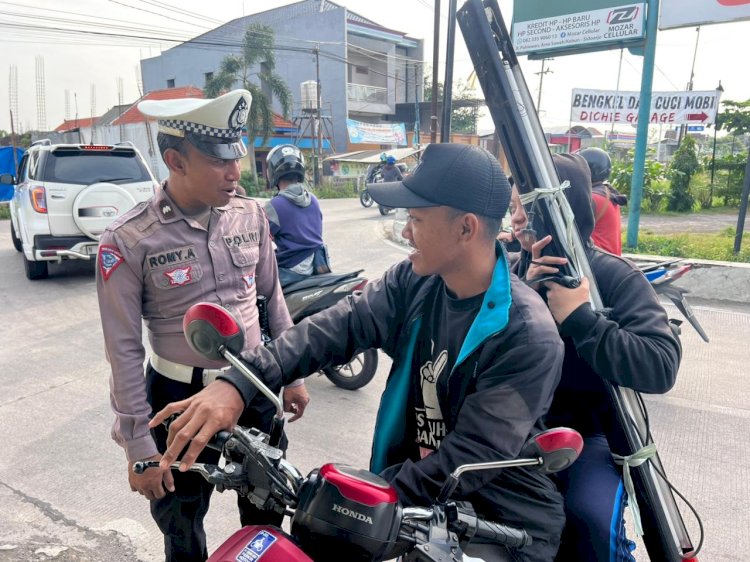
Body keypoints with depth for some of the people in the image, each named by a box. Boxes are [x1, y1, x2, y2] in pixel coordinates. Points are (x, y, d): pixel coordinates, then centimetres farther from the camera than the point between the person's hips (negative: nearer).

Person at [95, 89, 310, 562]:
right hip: (180, 398, -3)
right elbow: (124, 349, -13)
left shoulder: (250, 215, -5)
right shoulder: (129, 240, -17)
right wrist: (139, 446, -10)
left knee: (266, 514, 23)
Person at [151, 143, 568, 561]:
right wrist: (240, 382, -28)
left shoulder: (528, 338, -24)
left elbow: (469, 458, -25)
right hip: (412, 495, 5)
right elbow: (339, 326, -16)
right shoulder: (414, 281, -6)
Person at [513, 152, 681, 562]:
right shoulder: (510, 270, 2)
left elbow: (660, 368, -20)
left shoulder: (615, 276, -8)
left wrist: (580, 317, -28)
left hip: (588, 431, -3)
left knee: (591, 516, -29)